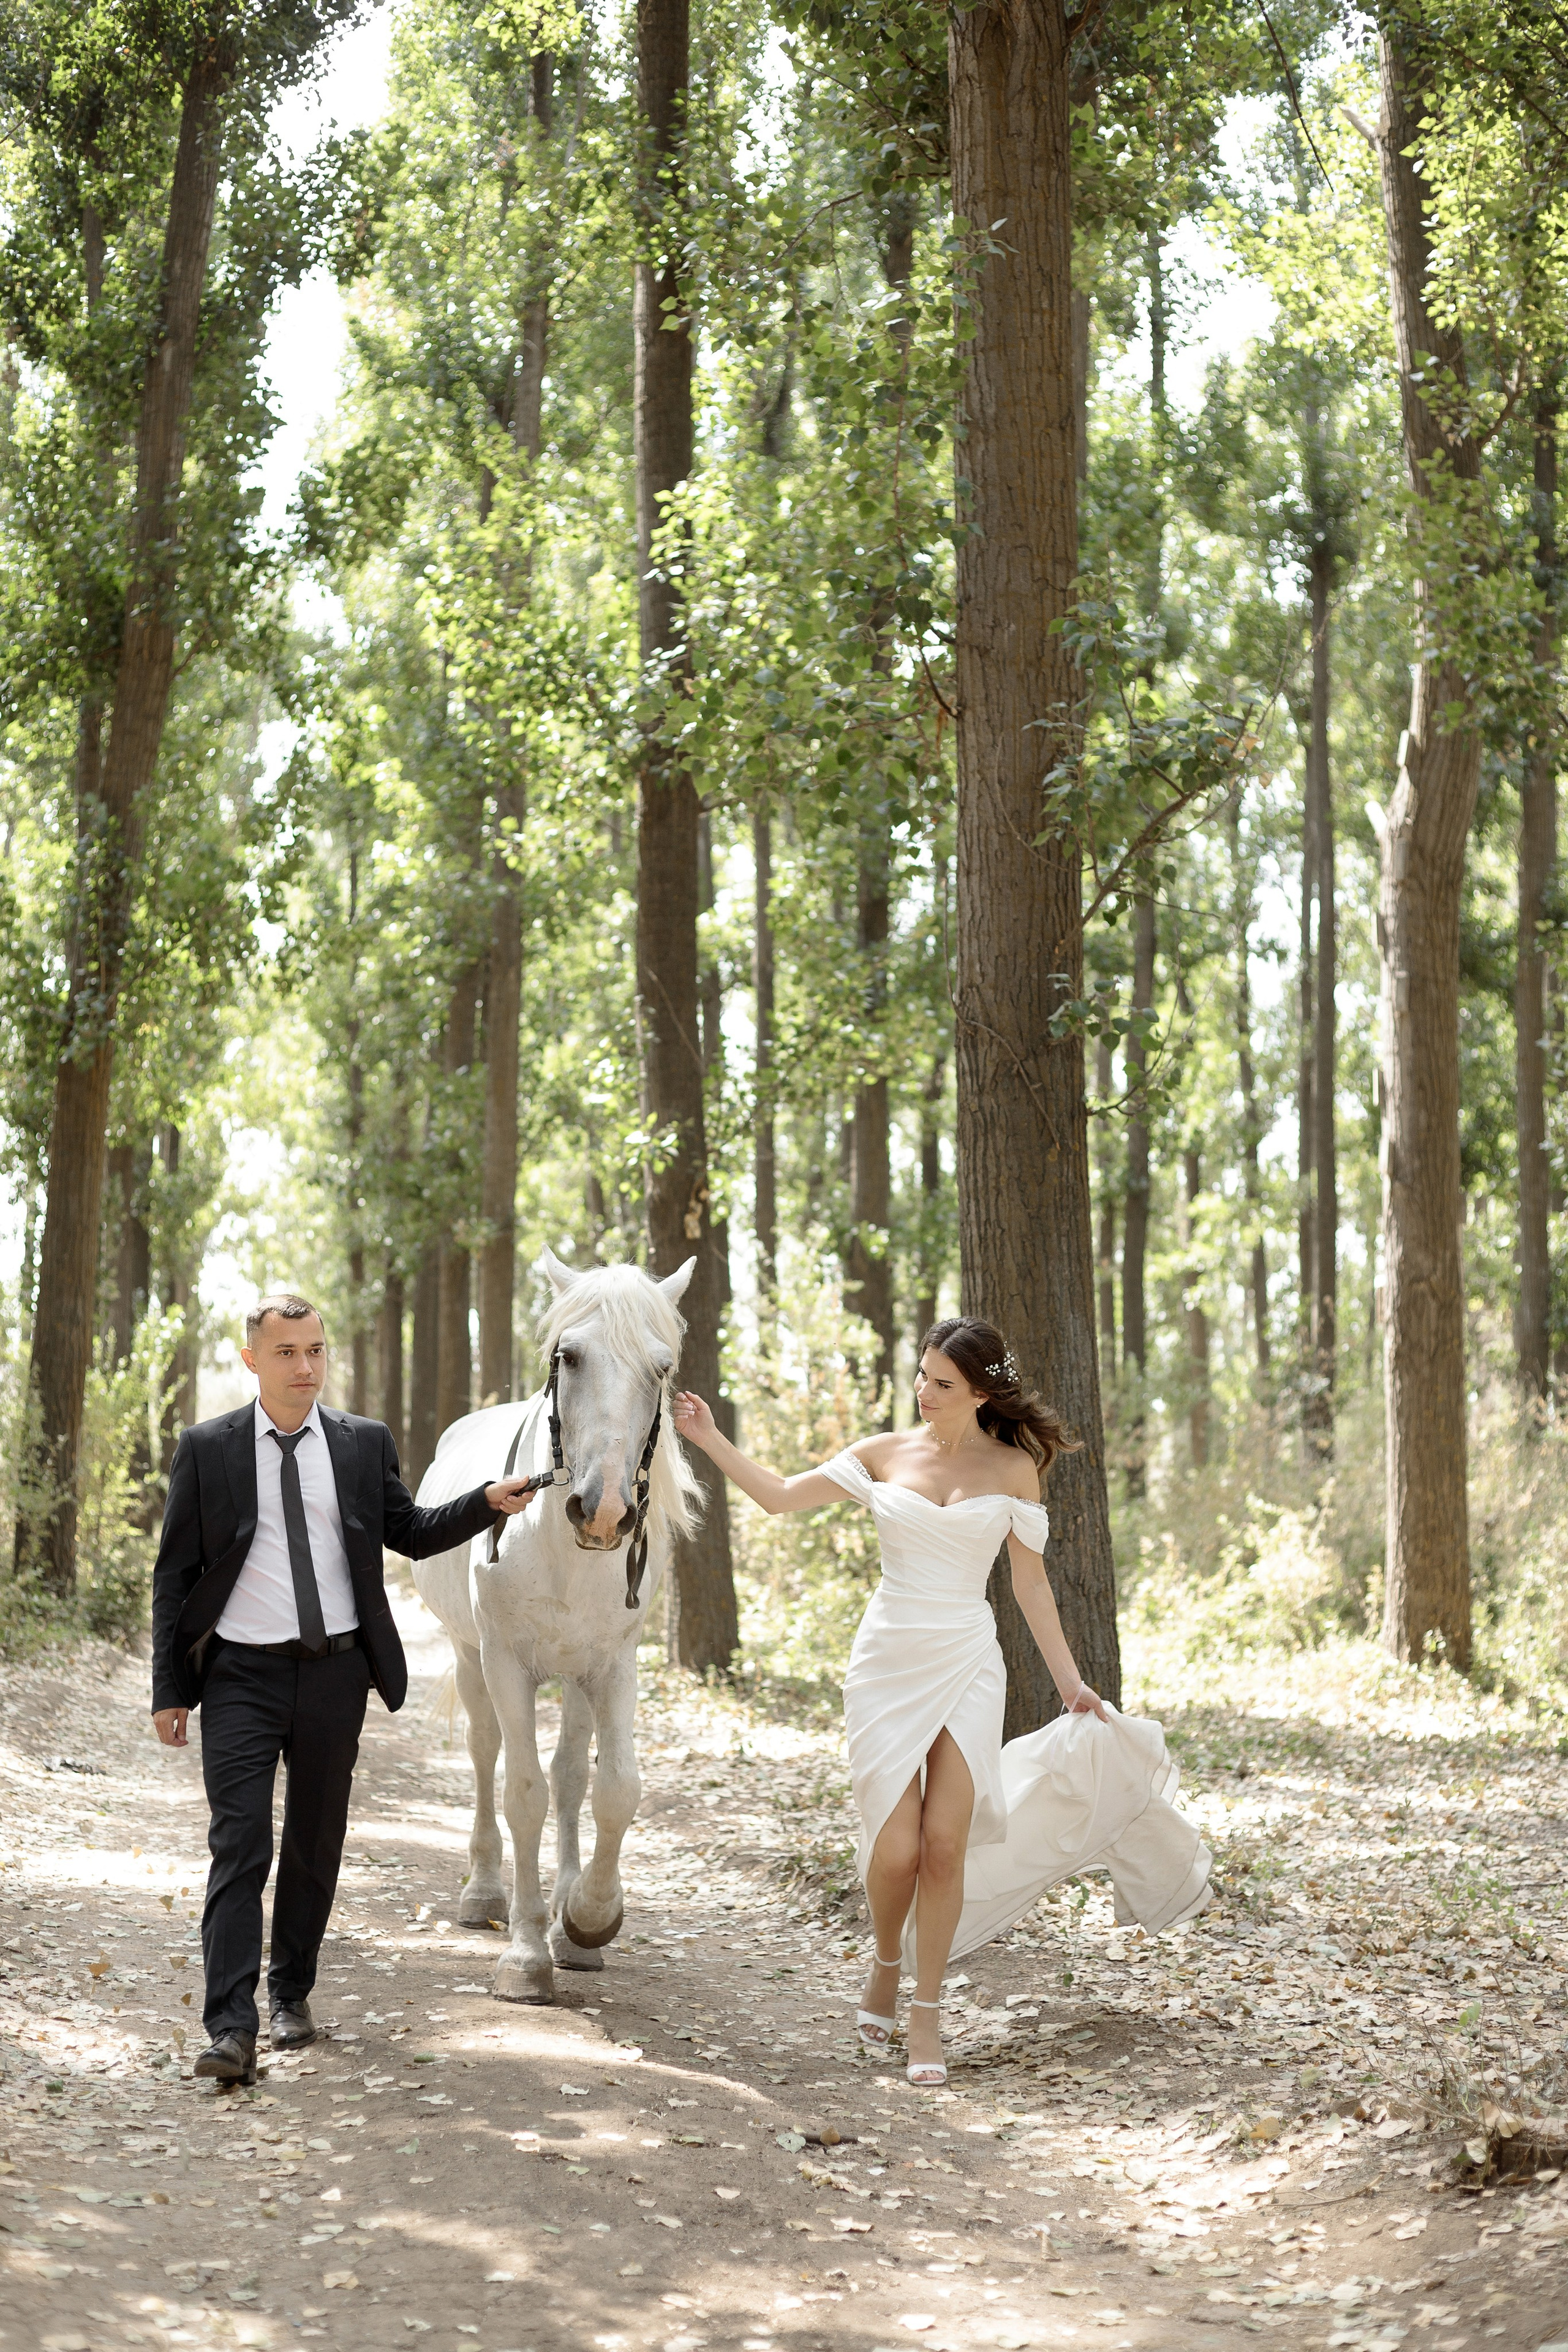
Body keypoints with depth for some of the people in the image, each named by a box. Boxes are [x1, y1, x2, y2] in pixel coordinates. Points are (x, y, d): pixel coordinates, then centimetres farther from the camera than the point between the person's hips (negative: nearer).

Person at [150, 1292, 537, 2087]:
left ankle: (291, 1993, 29)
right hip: (241, 1674, -2)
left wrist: (488, 1502, -2)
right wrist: (169, 1689, -2)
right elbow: (175, 1573, 2)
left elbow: (412, 1533, 16)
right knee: (239, 1849, -10)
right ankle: (230, 2028, -13)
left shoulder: (365, 1443, 5)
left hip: (334, 1672, 3)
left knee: (315, 1843, 12)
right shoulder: (206, 1449, 0)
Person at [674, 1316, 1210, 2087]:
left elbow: (1030, 1583, 7)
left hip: (967, 1667, 0)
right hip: (887, 1662, 0)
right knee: (896, 1846, -8)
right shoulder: (884, 1454, 4)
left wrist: (1070, 1681, 6)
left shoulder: (1013, 1469, 3)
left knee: (945, 1843, -8)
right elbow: (781, 1496, 5)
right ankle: (886, 1966, 23)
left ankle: (926, 2016, 5)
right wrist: (709, 1439, -4)